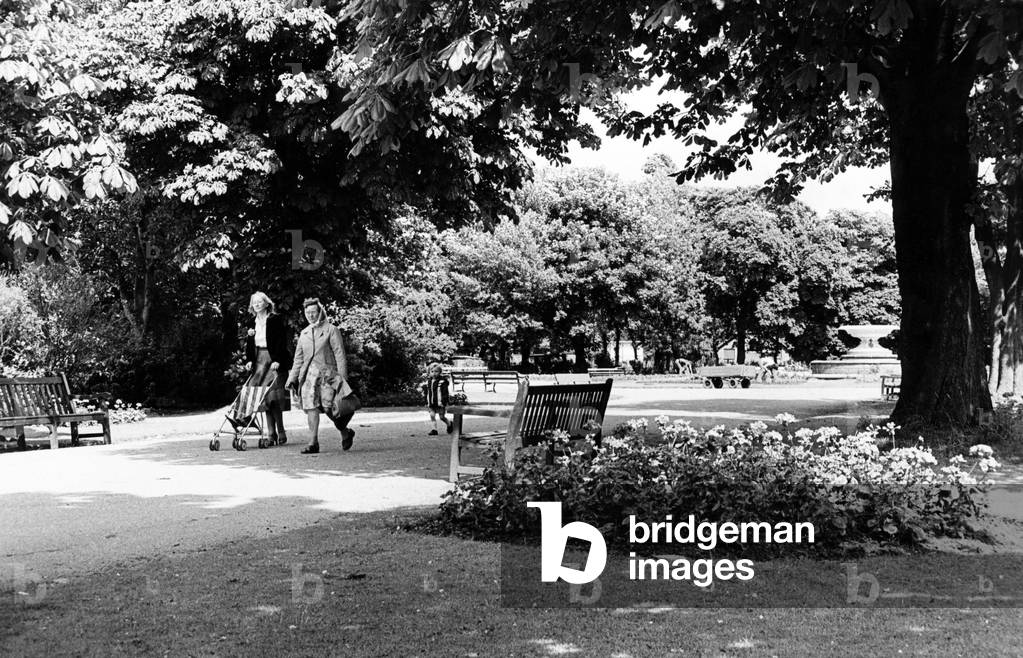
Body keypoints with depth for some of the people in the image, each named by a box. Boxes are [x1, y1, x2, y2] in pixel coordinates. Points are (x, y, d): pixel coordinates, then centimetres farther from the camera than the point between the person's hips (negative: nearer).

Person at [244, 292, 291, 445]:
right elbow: (250, 345, 18)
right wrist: (249, 360, 5)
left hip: (273, 361, -6)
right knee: (263, 396, 1)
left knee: (273, 396, -10)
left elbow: (281, 341, -9)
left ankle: (281, 432, -2)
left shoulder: (275, 320, -3)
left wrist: (277, 360, -17)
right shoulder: (254, 322, 14)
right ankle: (271, 433, 4)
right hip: (258, 361, 6)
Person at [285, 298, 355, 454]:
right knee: (311, 407, -4)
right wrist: (292, 378, 15)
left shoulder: (331, 330, 1)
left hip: (327, 374, -5)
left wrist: (343, 377, -10)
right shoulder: (304, 333, 16)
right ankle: (314, 443, -1)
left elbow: (339, 355, -4)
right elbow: (298, 358, 20)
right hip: (309, 375, 5)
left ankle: (346, 432, 15)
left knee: (329, 407, -9)